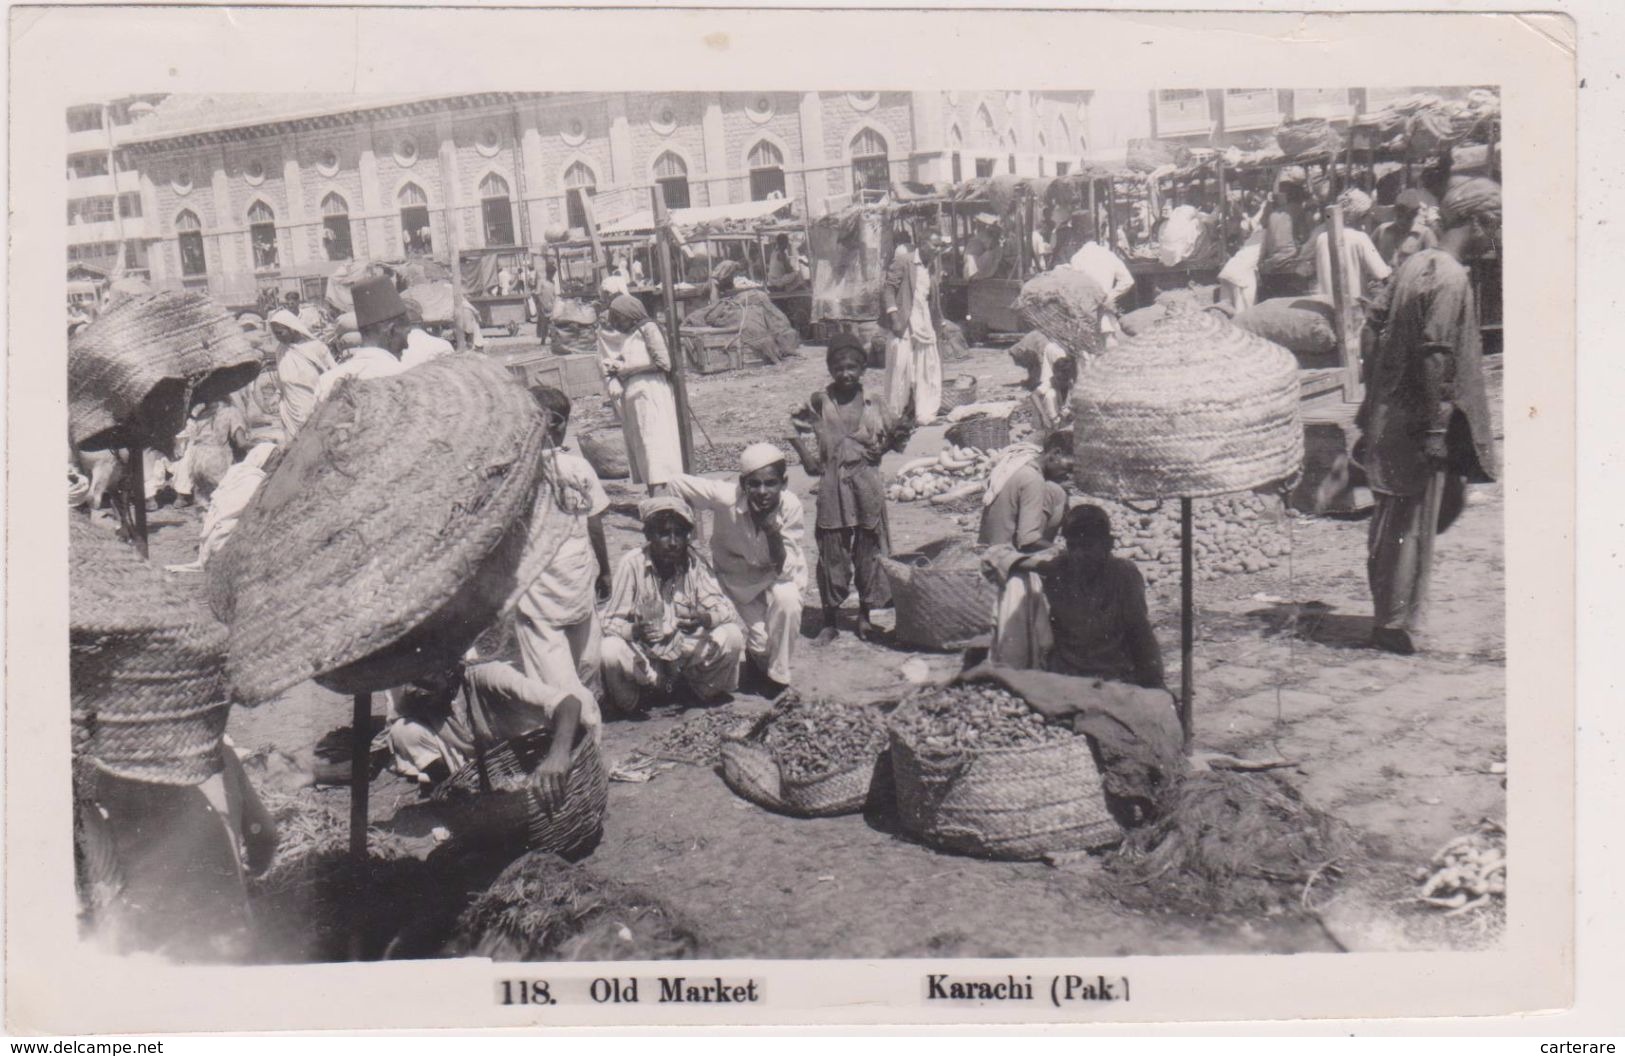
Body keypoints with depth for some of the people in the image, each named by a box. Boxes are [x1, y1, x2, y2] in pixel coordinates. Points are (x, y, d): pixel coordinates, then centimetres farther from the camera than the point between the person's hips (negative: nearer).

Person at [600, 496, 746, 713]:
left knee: (732, 636, -22)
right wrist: (635, 630, -37)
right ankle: (629, 700, -1)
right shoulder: (631, 564, -13)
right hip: (644, 656, -2)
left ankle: (706, 690, 6)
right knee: (609, 651, -33)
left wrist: (705, 618, -36)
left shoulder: (695, 564, -8)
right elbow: (611, 622, -14)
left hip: (687, 651, 2)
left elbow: (726, 611, -13)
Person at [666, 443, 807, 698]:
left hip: (773, 577, 1)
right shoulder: (727, 498, -30)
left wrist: (773, 533, -42)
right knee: (758, 644, -15)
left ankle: (779, 677, -9)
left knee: (787, 599, -32)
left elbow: (785, 570, -24)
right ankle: (760, 655, 26)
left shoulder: (790, 505, -26)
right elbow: (677, 483, -19)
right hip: (734, 579, 0)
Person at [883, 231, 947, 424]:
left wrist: (936, 321, 9)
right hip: (904, 325, -7)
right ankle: (894, 416, 7)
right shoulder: (904, 260, -9)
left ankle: (926, 414, 11)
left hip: (924, 325, 7)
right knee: (900, 369, -3)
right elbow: (888, 287, -12)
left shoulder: (931, 265, 12)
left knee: (929, 369, 5)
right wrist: (894, 317, -18)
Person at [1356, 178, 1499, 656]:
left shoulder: (1416, 261, 7)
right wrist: (1435, 429, -21)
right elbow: (1435, 358, -24)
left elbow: (1378, 316, 14)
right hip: (1417, 421, -9)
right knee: (1414, 521, 0)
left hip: (1391, 409, 10)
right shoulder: (1452, 280, -19)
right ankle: (1394, 625, 10)